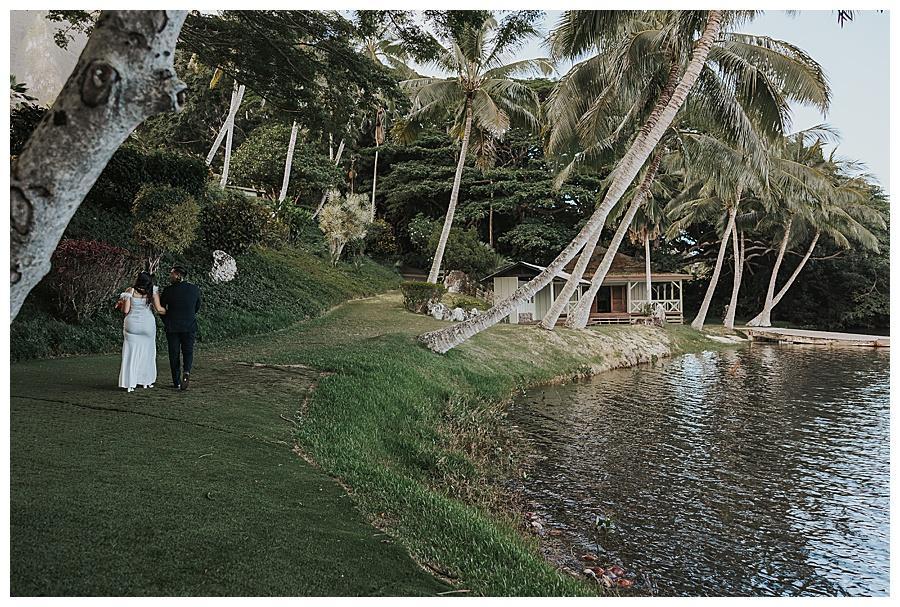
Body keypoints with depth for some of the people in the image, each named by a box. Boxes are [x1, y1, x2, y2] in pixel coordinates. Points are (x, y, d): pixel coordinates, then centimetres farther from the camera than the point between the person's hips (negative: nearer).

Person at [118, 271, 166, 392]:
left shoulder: (130, 291, -3)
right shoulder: (153, 291, -3)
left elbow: (125, 310, -4)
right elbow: (158, 309, -8)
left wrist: (121, 305, 17)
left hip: (132, 324, 0)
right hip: (147, 325, 0)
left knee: (131, 353, 4)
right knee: (147, 352, 14)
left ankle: (130, 383, 2)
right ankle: (145, 381, 19)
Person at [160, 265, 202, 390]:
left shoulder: (168, 290, -9)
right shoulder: (195, 289, -3)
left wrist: (167, 322, 16)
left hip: (172, 327, -1)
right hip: (190, 326, 1)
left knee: (174, 354, 10)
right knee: (188, 351, 11)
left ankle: (177, 382, 13)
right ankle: (187, 372, -16)